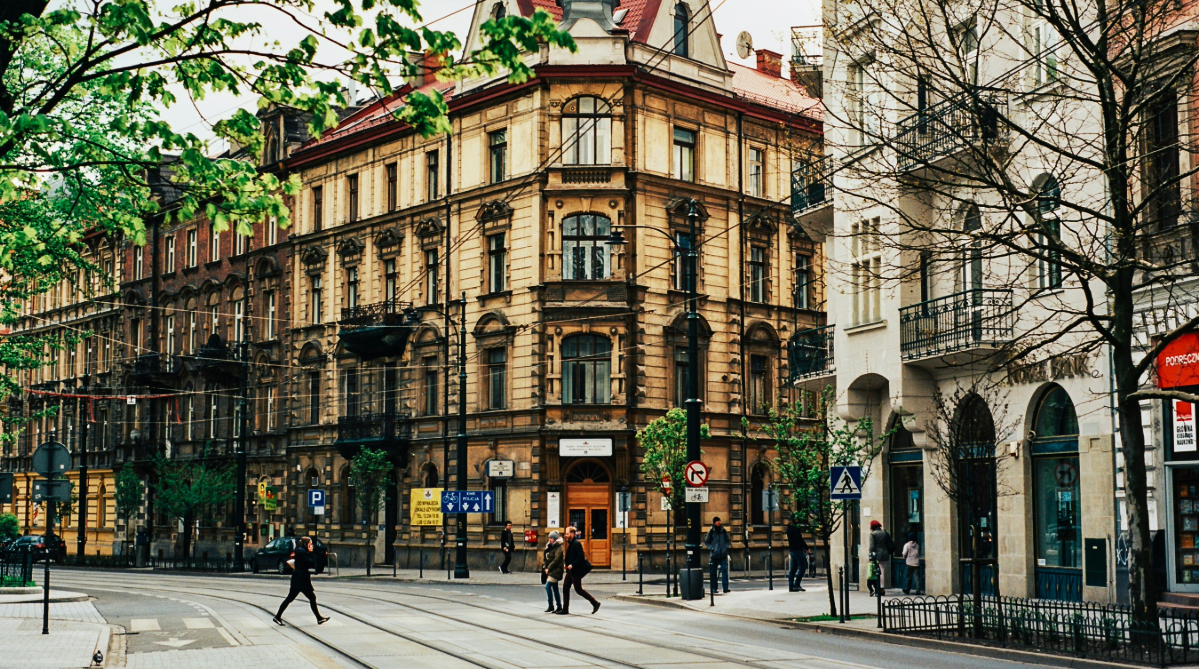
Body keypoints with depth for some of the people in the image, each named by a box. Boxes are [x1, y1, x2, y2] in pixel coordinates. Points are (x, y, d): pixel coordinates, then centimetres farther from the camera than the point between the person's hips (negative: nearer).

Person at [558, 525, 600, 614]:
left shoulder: (576, 543, -17)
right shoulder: (571, 543, 13)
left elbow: (581, 557, -23)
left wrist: (572, 565, -23)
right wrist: (567, 562, 10)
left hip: (576, 571, -10)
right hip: (571, 570, 10)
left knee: (578, 589, -5)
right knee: (565, 587, 6)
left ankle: (595, 603, 5)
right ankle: (565, 609, 9)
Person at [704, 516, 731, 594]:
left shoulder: (724, 531, 7)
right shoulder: (711, 532, 1)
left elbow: (727, 541, 19)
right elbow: (706, 542, 8)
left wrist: (726, 546, 1)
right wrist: (711, 548, -6)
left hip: (723, 555, 1)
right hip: (714, 555, -1)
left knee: (724, 570, -8)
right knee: (713, 572, 4)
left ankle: (725, 588, -7)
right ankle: (714, 588, 14)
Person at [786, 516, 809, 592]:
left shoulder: (789, 528, 15)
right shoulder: (795, 528, -15)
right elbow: (800, 539, -18)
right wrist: (806, 548, -9)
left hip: (792, 550, 9)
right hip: (797, 549, -9)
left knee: (793, 568, 10)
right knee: (802, 567, -5)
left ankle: (791, 586, 8)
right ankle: (796, 585, -10)